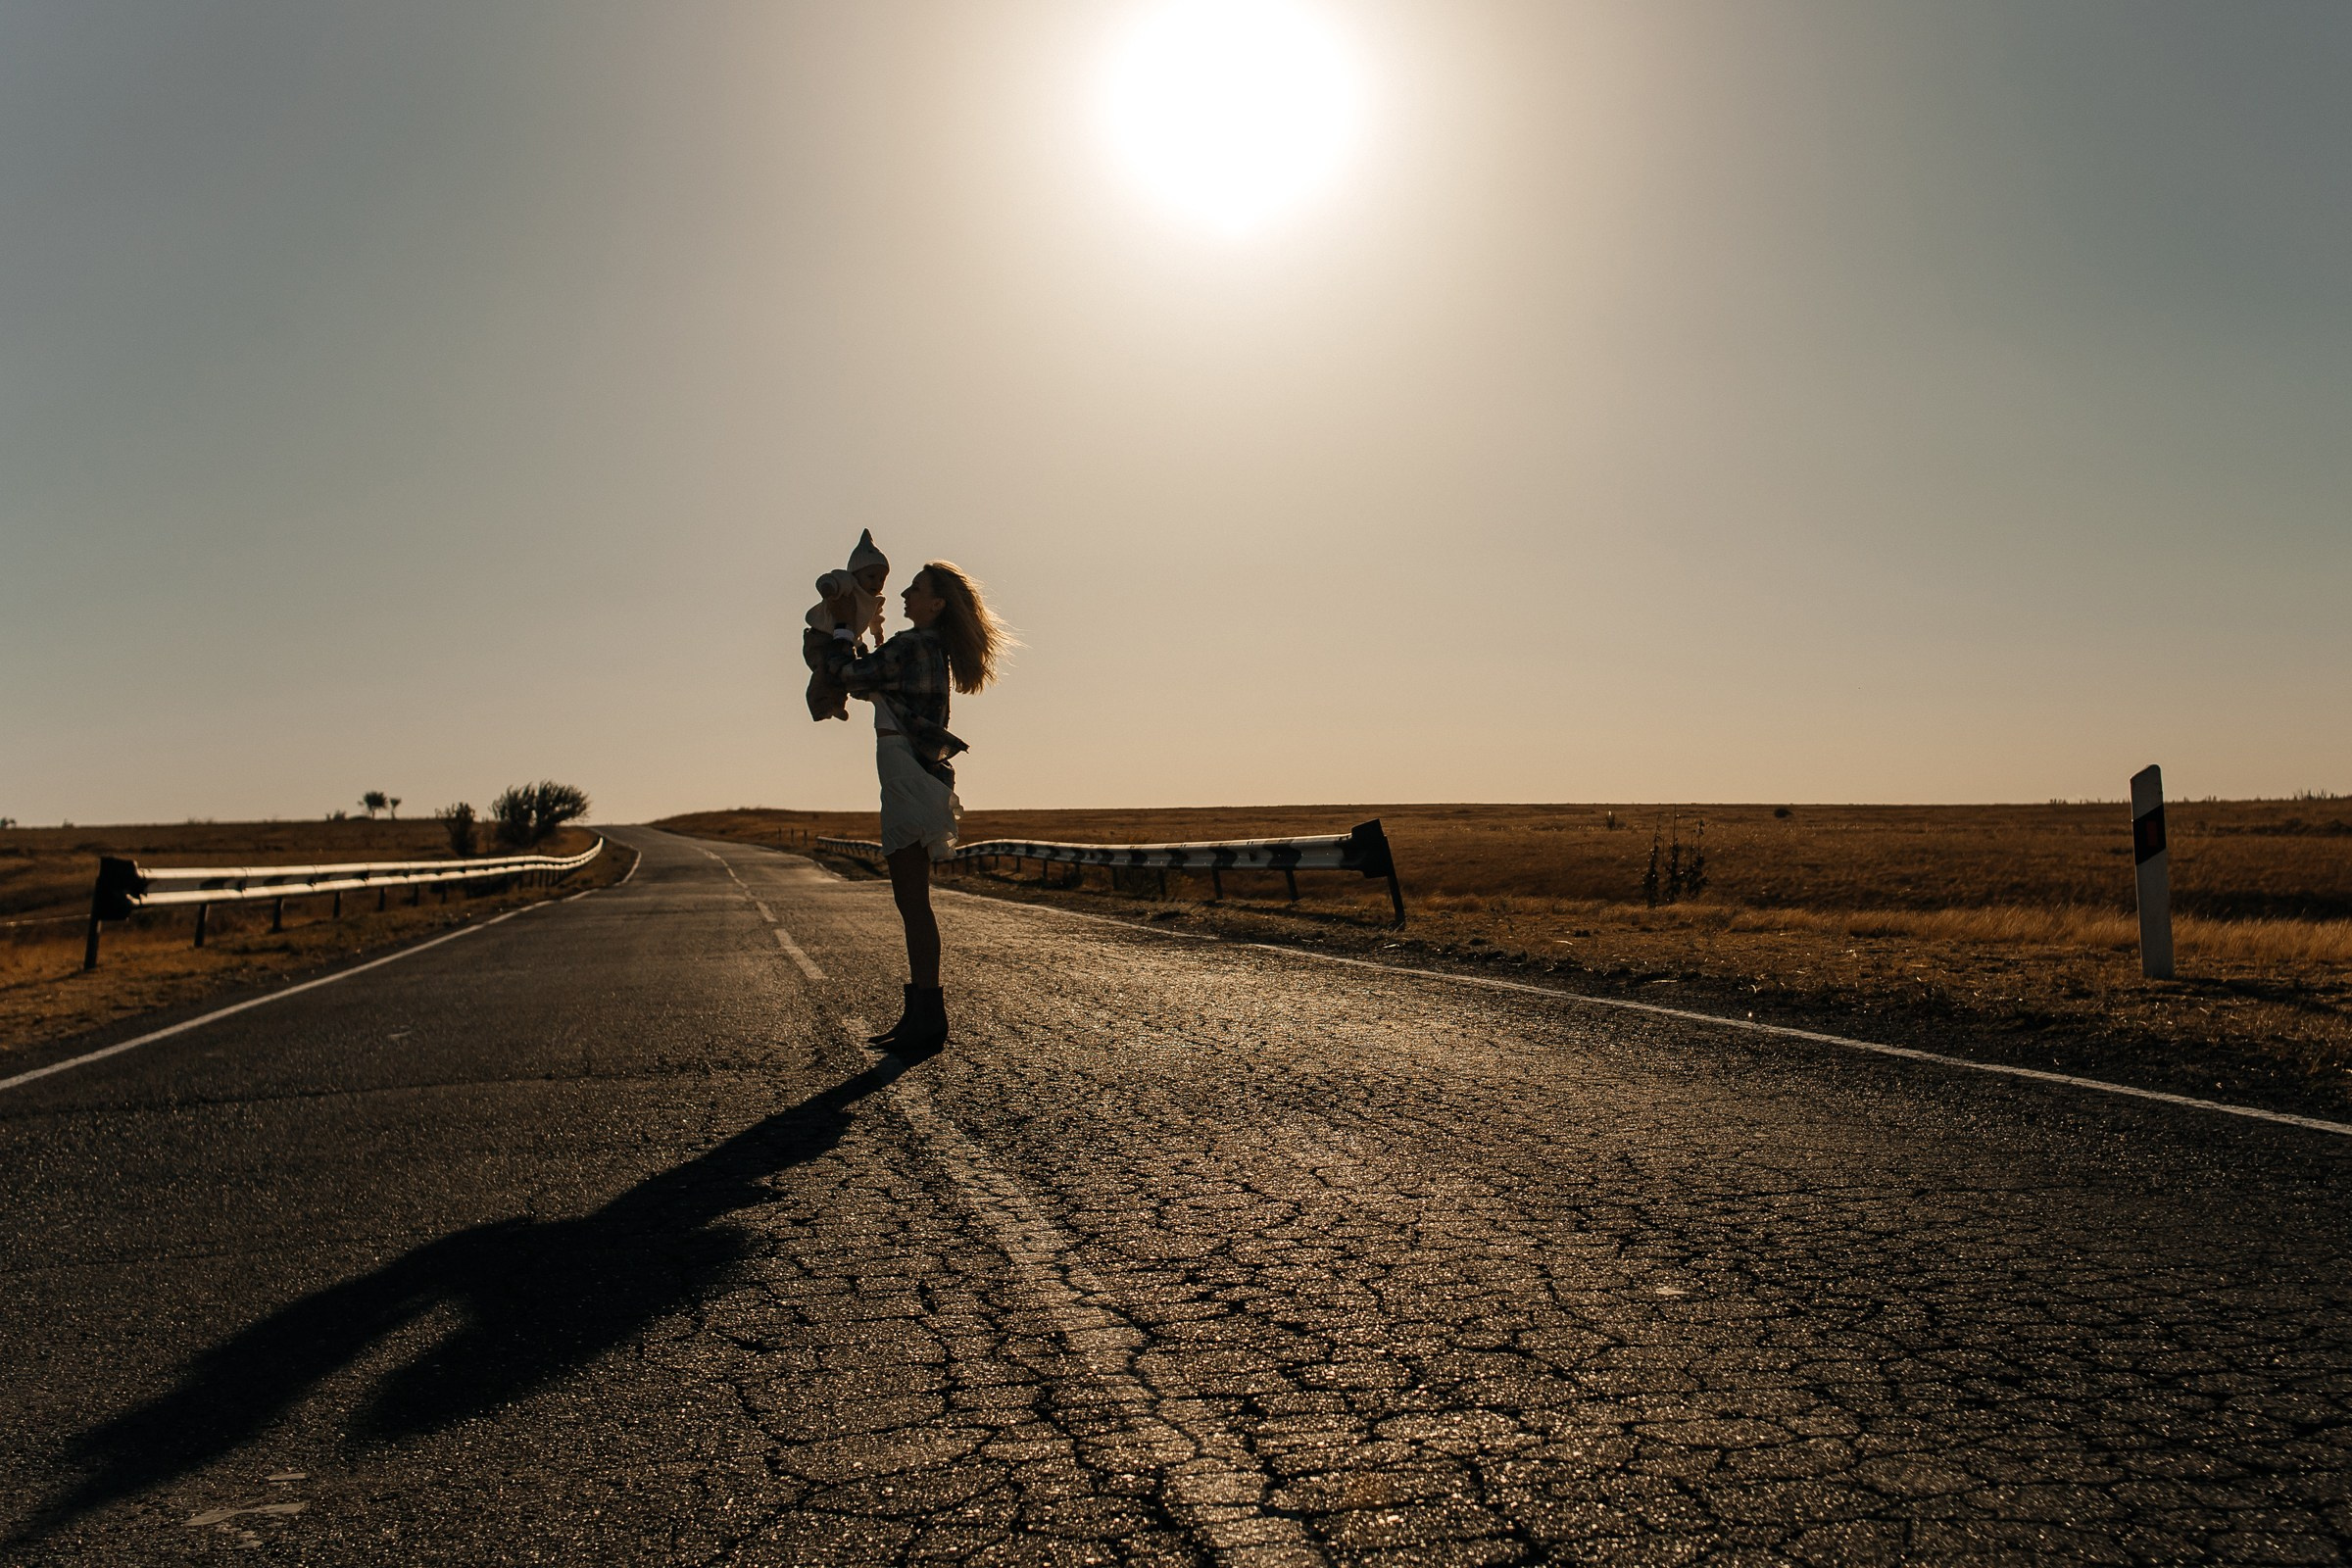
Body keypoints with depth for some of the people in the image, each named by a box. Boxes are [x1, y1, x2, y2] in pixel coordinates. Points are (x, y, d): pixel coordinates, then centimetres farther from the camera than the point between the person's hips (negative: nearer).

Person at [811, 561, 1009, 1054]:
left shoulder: (913, 645, -13)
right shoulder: (932, 649, 17)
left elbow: (852, 675, -8)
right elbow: (870, 681, 26)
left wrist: (841, 628, 7)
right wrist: (831, 643, 20)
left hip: (911, 781, -10)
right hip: (913, 783, 10)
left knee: (913, 902, -8)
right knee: (912, 902, 13)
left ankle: (928, 1015, -5)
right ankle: (920, 1013, 18)